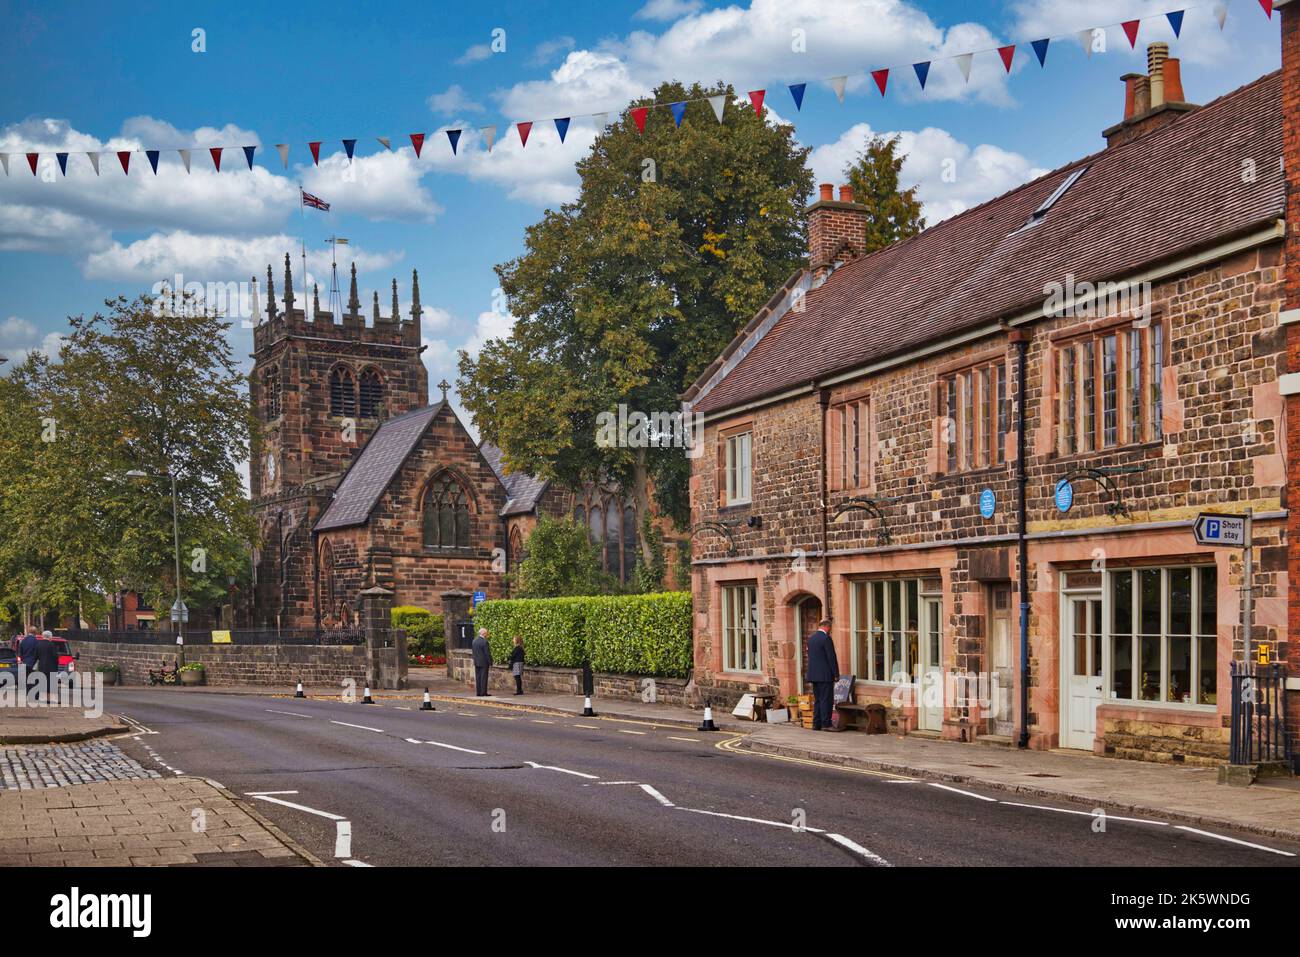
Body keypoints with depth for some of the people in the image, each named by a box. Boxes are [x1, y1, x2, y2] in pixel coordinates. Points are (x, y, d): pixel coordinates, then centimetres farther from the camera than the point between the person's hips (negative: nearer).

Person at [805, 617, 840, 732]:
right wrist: (836, 673, -8)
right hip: (825, 675, -8)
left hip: (814, 674, 8)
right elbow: (831, 657, -14)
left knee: (817, 700, 11)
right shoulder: (826, 638, -13)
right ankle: (826, 724, -6)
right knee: (826, 700, -5)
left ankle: (816, 724, 11)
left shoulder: (811, 638, 13)